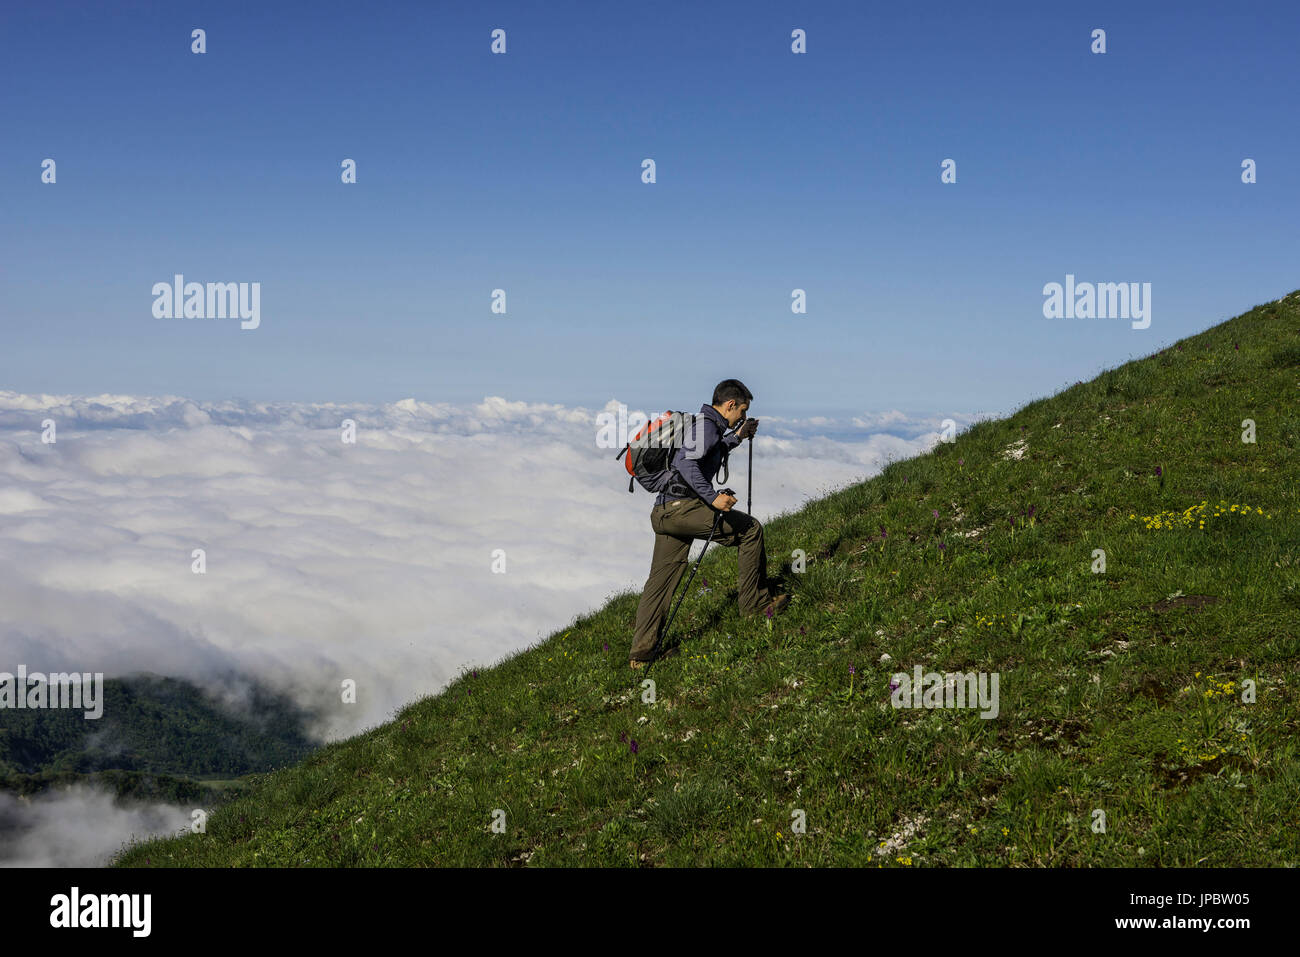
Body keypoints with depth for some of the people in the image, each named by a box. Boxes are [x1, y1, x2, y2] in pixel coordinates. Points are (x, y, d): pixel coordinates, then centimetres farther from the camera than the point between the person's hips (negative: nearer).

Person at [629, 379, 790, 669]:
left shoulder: (704, 424, 23)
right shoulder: (707, 425, -8)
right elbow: (686, 463, -23)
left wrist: (737, 437, 42)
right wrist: (712, 497, -27)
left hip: (663, 513, 10)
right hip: (682, 506, -10)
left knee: (661, 580, 10)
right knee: (751, 529, 0)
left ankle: (642, 651, 9)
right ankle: (754, 602, 5)